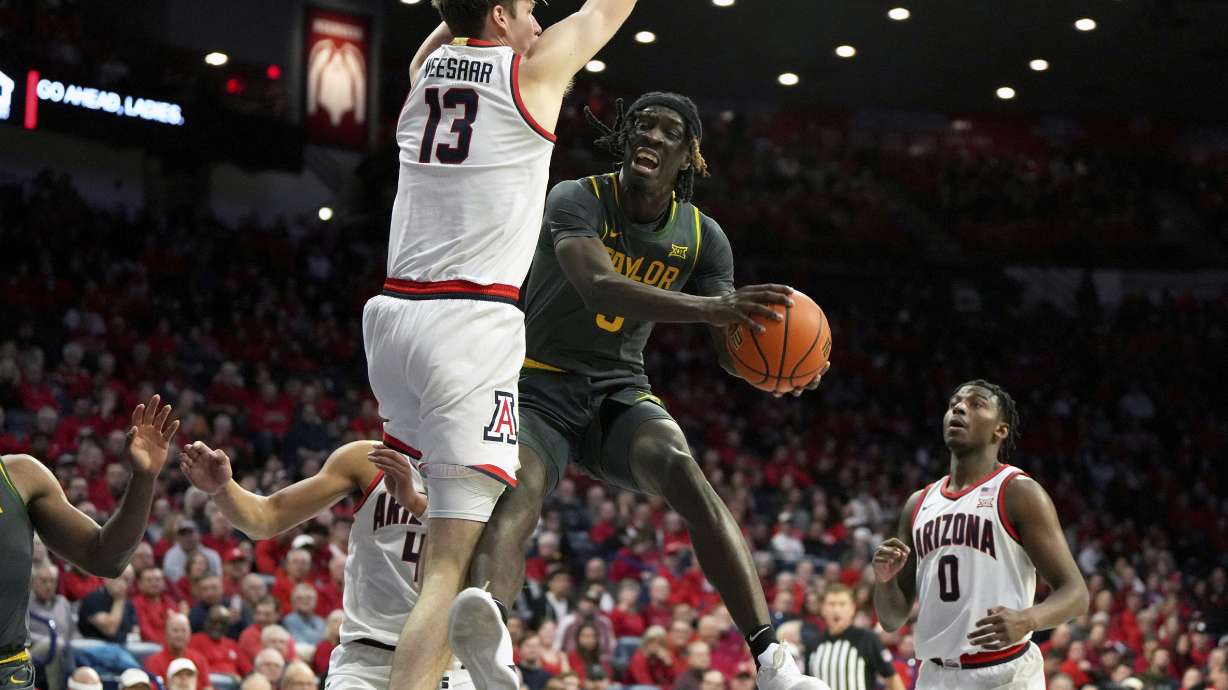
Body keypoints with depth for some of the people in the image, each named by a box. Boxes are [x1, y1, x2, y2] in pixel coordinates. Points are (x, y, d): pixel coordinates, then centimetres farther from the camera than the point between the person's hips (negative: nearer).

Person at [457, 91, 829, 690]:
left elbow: (732, 353, -2)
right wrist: (709, 306, -48)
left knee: (681, 470, -29)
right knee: (515, 498, -33)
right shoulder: (578, 201, -15)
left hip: (620, 392, 3)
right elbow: (600, 287, -35)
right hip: (540, 388, -2)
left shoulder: (702, 237, 0)